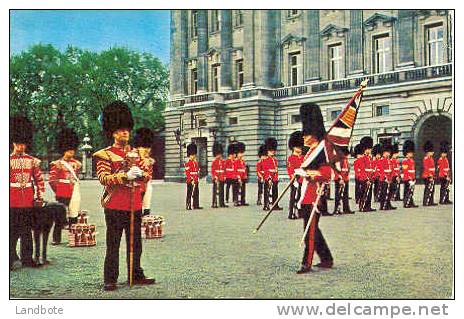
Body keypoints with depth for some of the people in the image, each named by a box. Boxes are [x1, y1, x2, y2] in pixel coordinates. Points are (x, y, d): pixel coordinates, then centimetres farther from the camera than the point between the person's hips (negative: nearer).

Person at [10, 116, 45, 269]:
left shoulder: (32, 161, 7)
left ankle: (27, 258, 18)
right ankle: (10, 260, 7)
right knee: (12, 232, 1)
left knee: (27, 231, 10)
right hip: (12, 202, -3)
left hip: (28, 202, 3)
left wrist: (40, 197, 4)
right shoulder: (8, 160, -1)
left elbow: (39, 180, 10)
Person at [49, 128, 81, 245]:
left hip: (74, 194, 5)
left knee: (74, 216, 6)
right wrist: (58, 191, 1)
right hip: (62, 195, -5)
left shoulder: (76, 163, 13)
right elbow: (51, 180, -2)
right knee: (60, 217, -2)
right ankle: (56, 239, 5)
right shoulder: (57, 164, -3)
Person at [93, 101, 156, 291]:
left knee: (135, 243, 12)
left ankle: (136, 275, 22)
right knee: (113, 245, -1)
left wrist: (141, 174, -9)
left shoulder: (135, 153, 15)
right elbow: (103, 178, -13)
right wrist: (125, 176, -25)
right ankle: (110, 280, 5)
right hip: (115, 206, -5)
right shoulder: (105, 154, -2)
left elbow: (147, 175, 15)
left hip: (135, 205, 6)